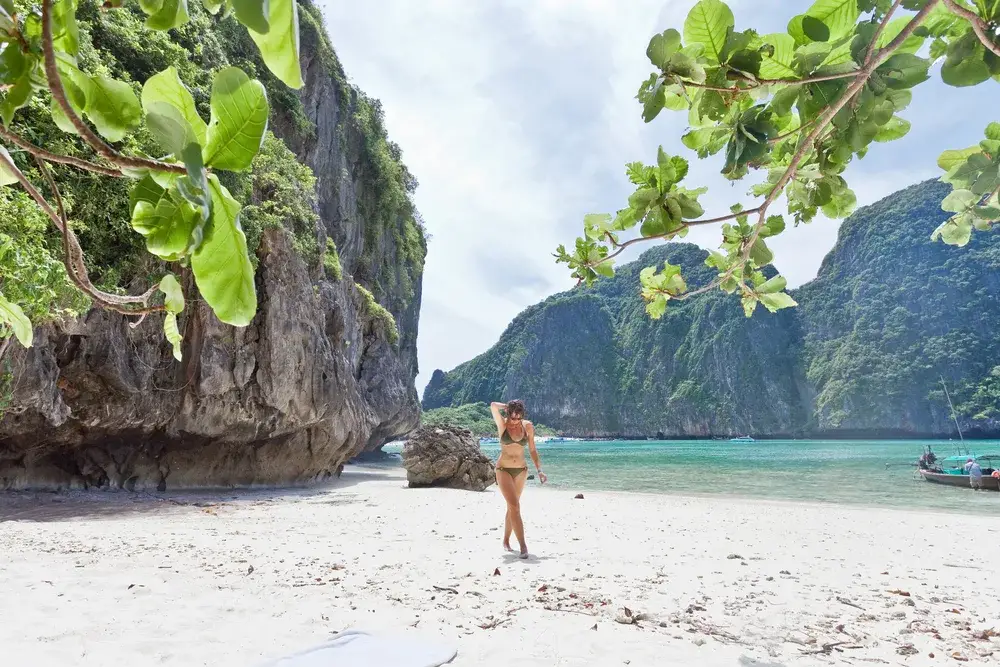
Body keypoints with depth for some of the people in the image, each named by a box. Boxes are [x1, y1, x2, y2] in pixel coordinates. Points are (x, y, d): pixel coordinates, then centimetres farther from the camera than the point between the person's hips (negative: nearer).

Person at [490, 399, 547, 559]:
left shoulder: (528, 427, -1)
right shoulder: (502, 424, -9)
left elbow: (532, 450, 6)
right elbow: (493, 406, -25)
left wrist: (539, 470, 2)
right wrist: (507, 407, -8)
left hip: (521, 470, 4)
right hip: (503, 470, -3)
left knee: (511, 506, 13)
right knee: (515, 506, -14)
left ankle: (506, 541, 29)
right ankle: (523, 545, -15)